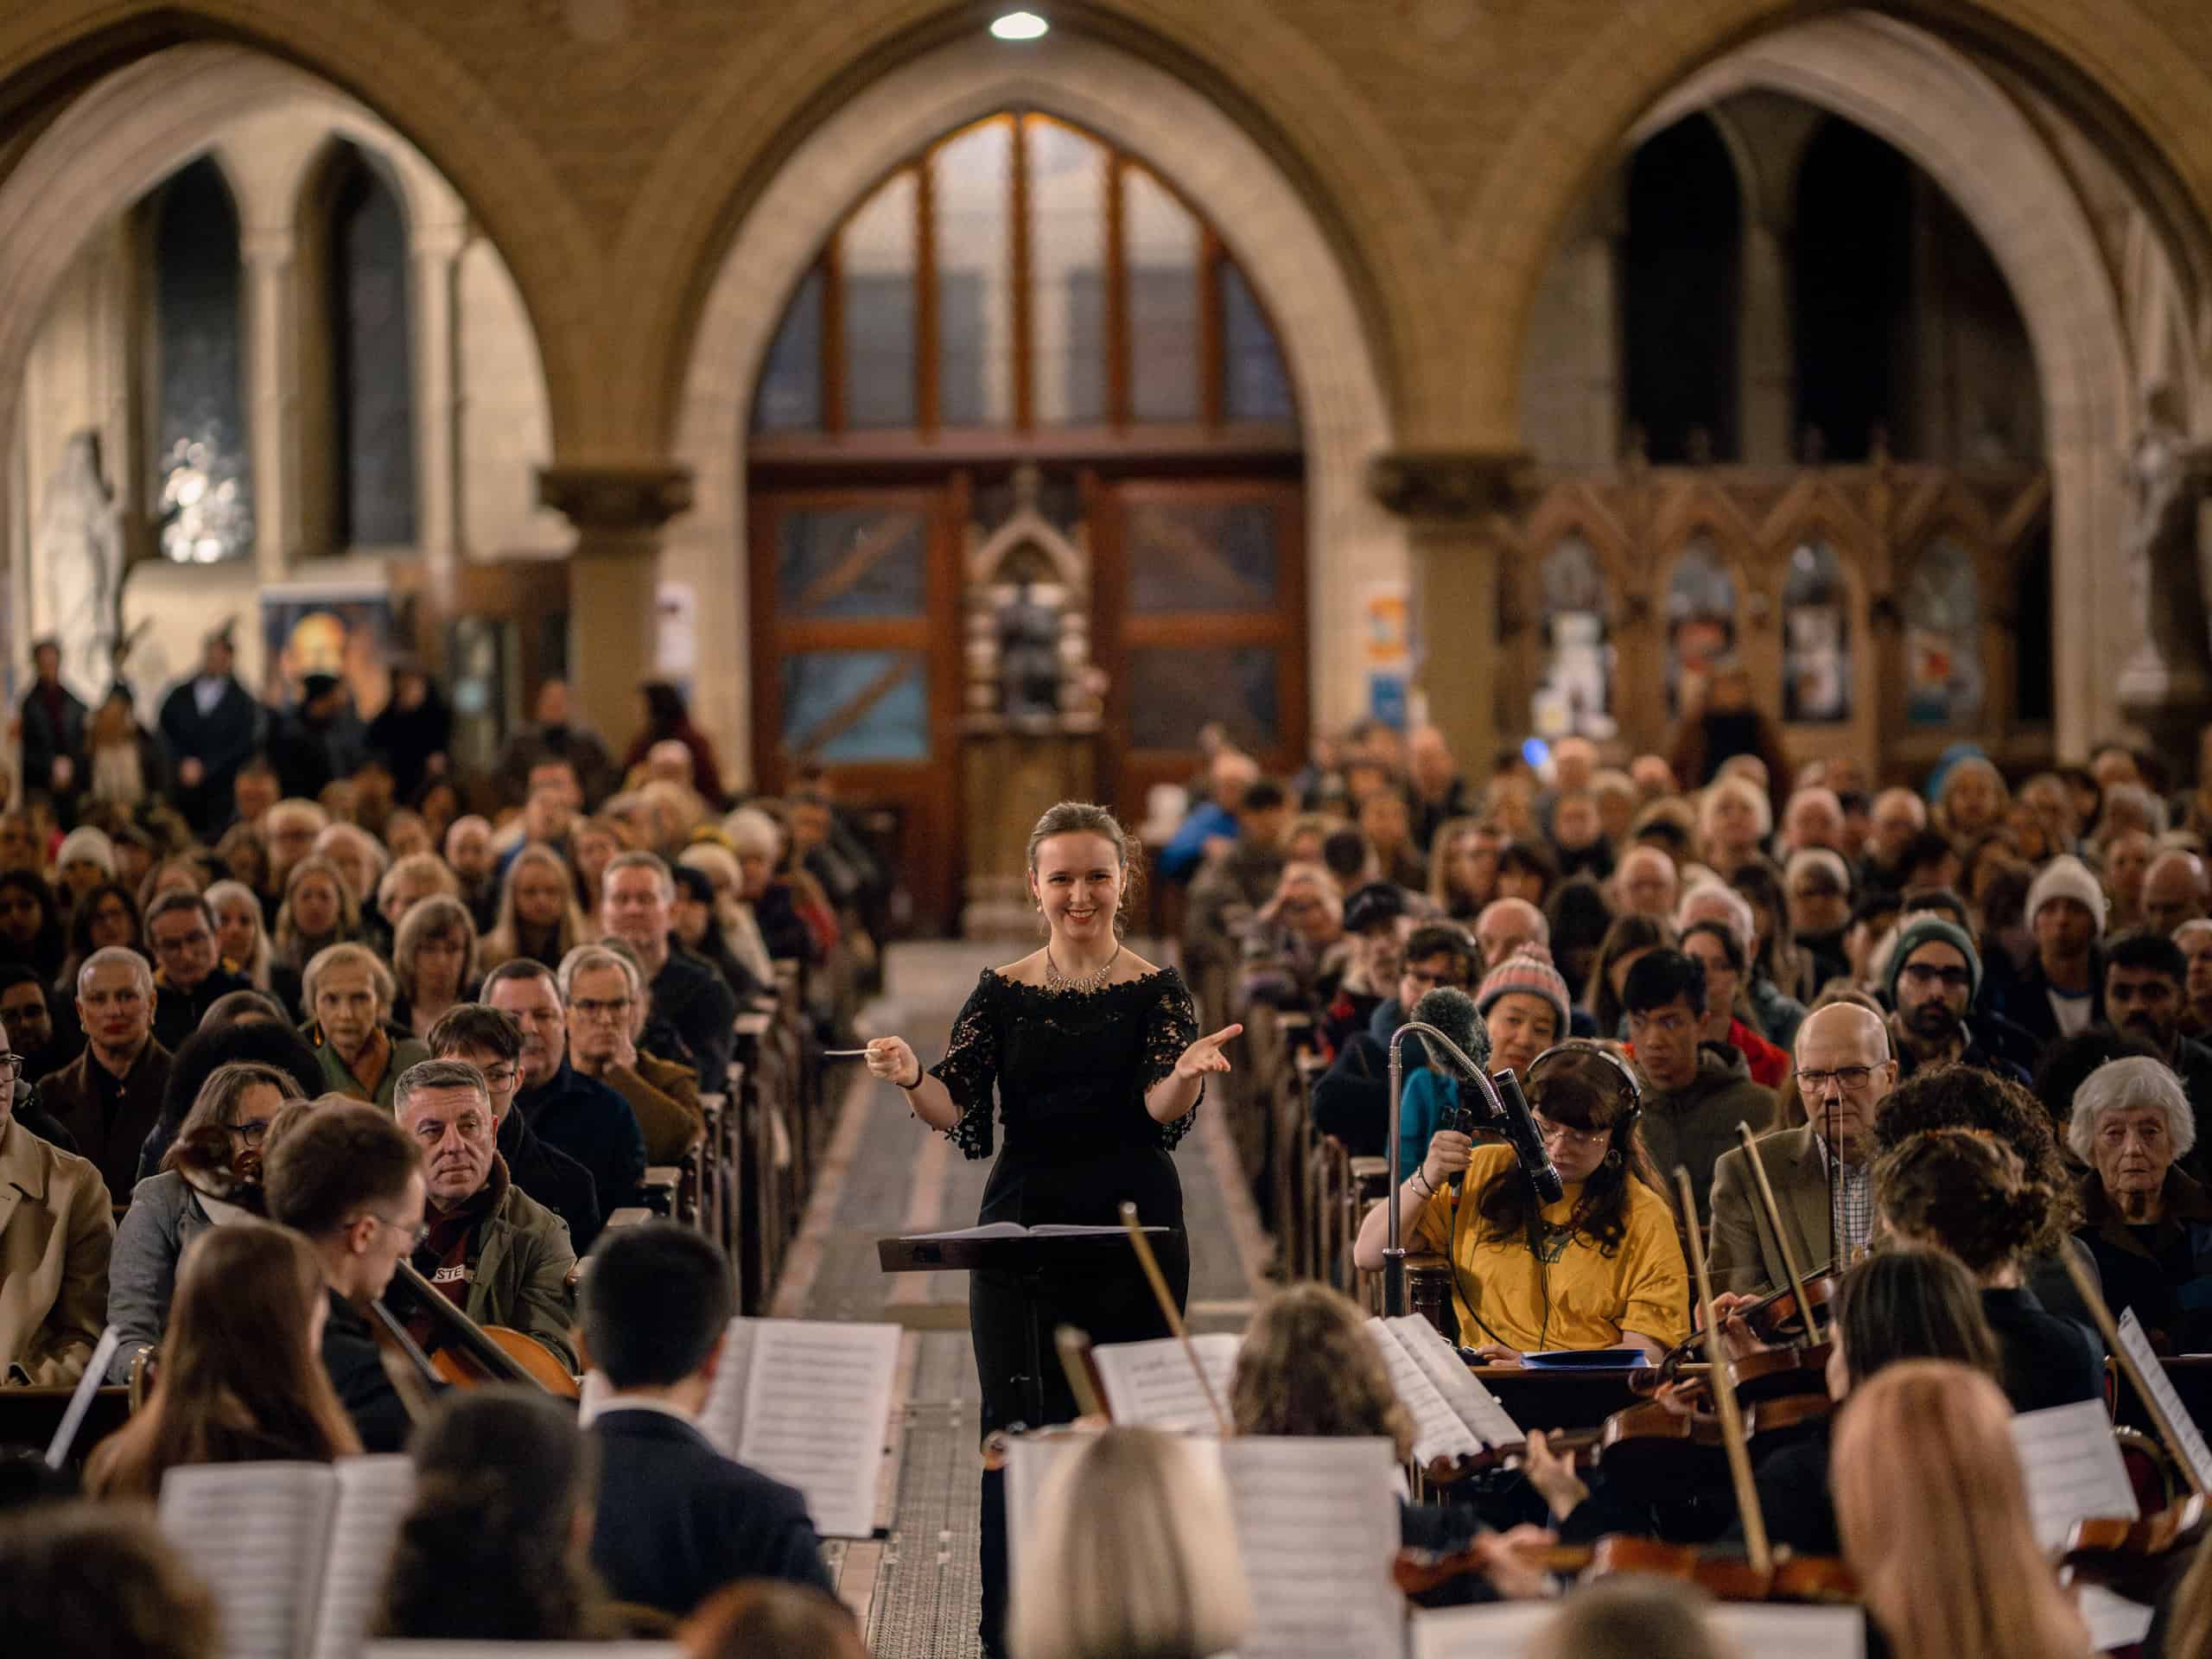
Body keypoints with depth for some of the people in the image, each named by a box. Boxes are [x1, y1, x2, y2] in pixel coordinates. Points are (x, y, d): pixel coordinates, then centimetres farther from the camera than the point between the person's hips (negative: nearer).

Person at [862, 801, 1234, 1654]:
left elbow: (1165, 1111, -11)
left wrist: (1187, 1074, -34)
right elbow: (958, 1111, -2)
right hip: (1021, 1224, 1)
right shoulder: (1001, 992, 7)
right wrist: (913, 1078, -23)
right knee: (1018, 1426, 0)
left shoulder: (1157, 991, 2)